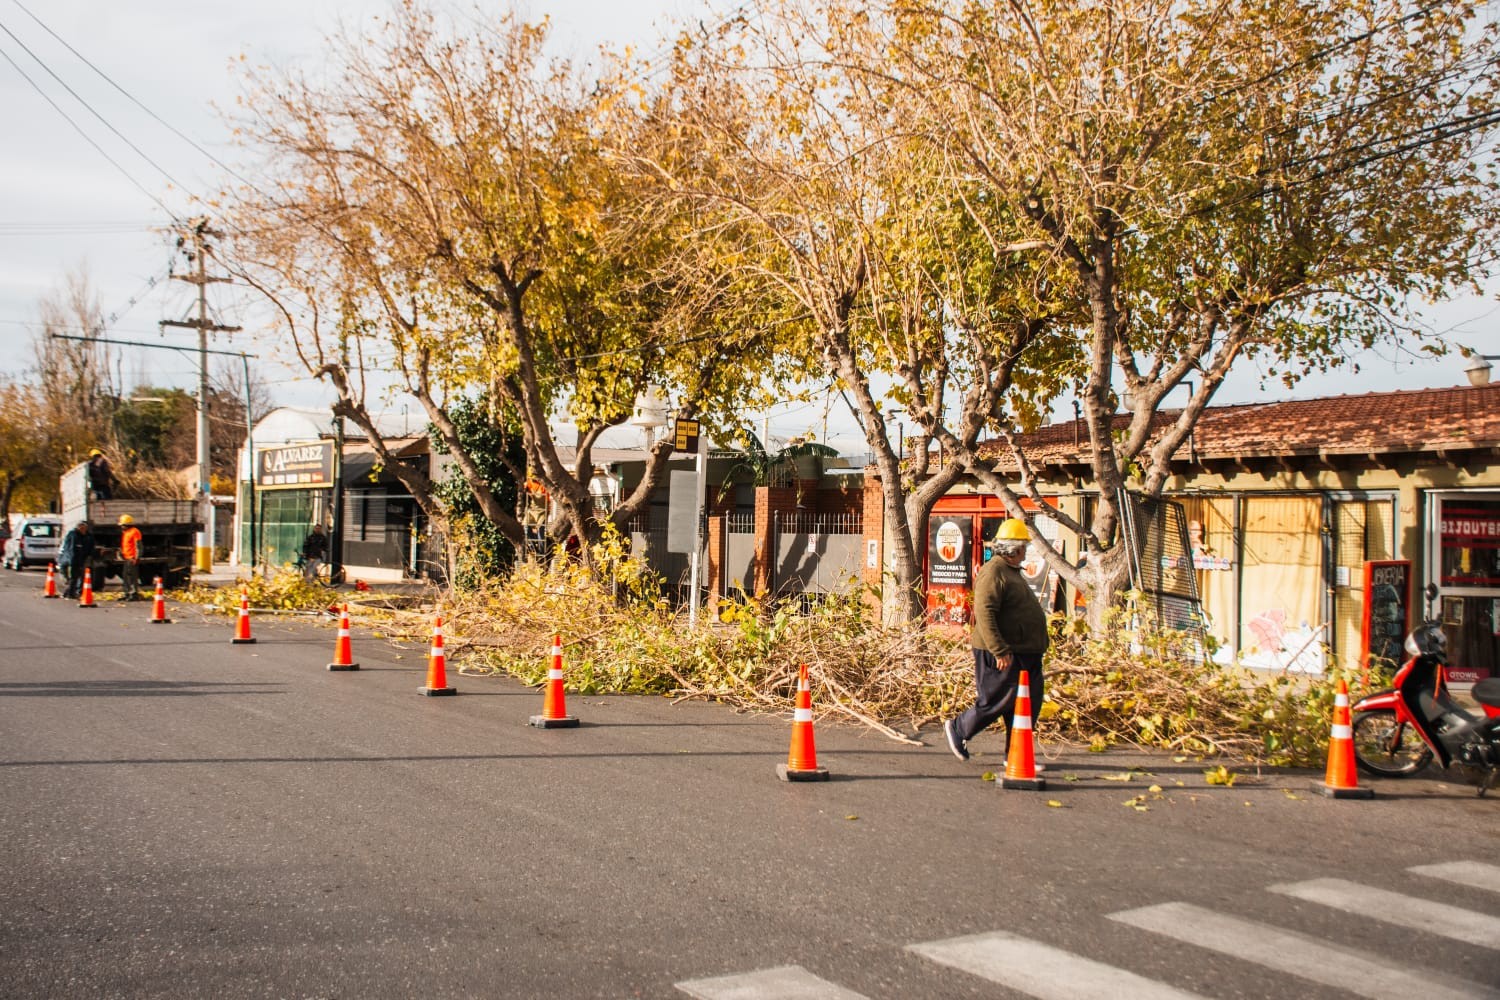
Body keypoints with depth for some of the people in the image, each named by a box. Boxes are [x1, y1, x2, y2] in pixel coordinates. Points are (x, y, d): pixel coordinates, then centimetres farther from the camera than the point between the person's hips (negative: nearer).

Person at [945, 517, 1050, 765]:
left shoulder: (1012, 572, 20)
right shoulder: (993, 573, -14)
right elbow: (984, 614, -23)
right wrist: (1000, 651, -27)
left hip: (1025, 654, 10)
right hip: (1003, 655, -10)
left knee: (1028, 704, 7)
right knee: (997, 702, -4)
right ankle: (958, 729, 16)